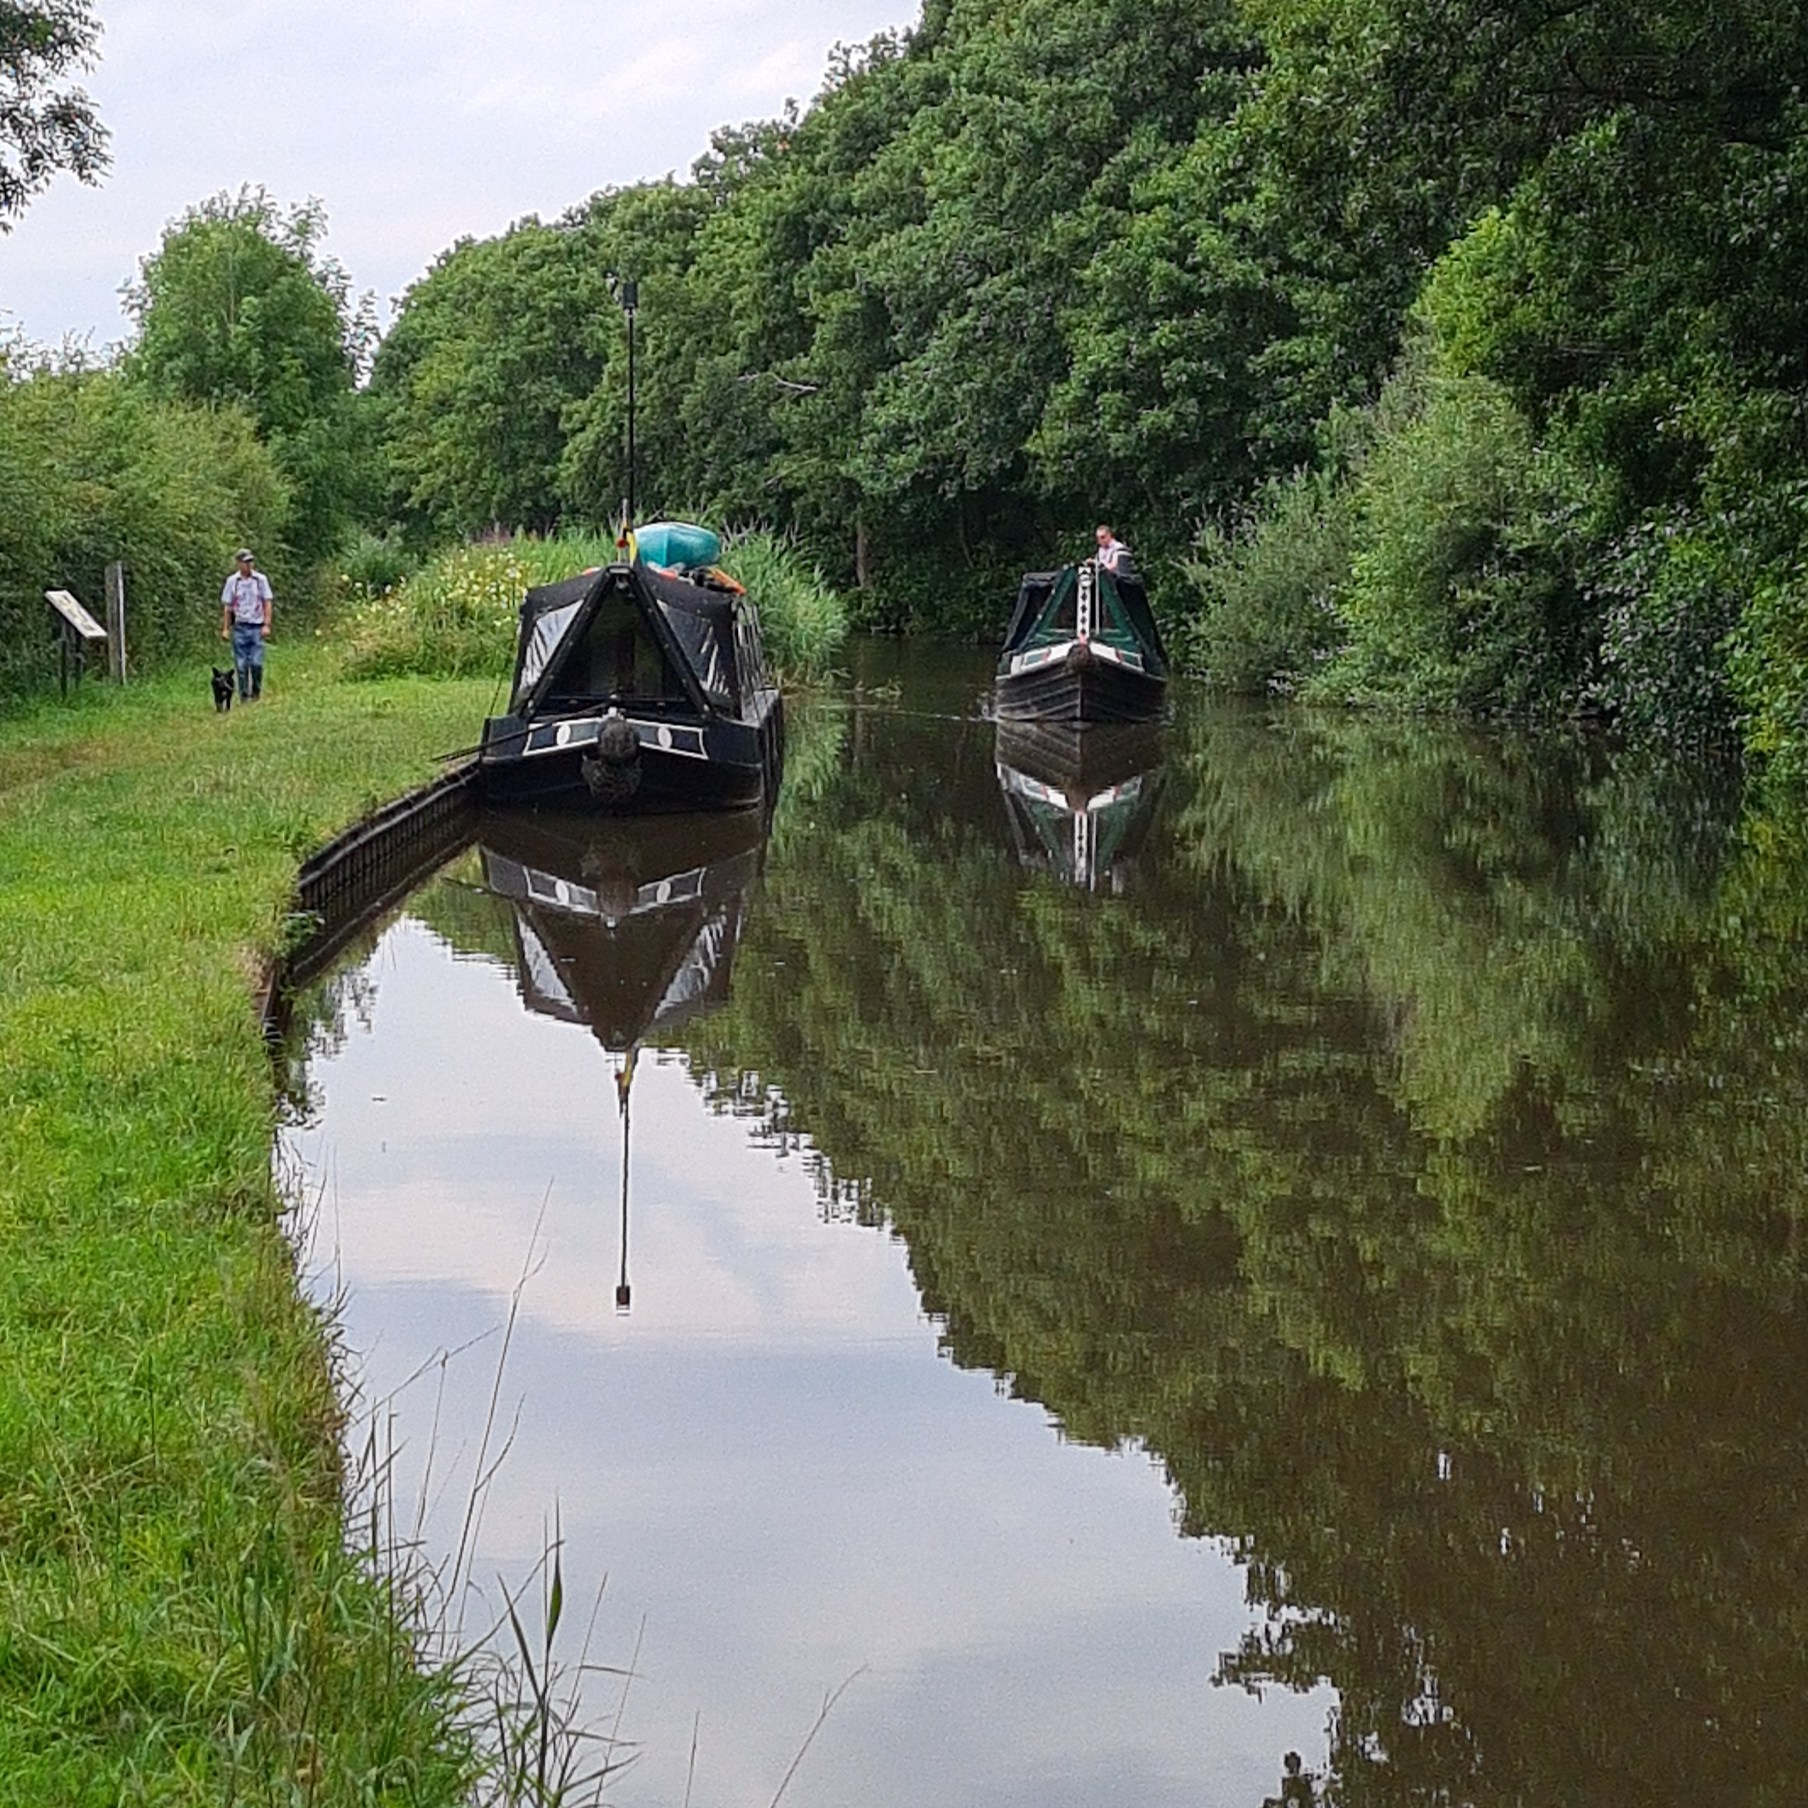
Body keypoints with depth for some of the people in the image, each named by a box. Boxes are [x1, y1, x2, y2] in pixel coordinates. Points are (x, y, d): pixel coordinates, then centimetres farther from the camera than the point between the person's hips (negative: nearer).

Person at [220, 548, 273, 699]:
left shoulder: (261, 579, 2)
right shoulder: (232, 581, 4)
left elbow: (267, 603, 4)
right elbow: (227, 606, 7)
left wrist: (266, 625, -4)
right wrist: (225, 629, 3)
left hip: (257, 627, -1)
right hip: (239, 628, 1)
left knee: (256, 663, -6)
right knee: (241, 665, 1)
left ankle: (257, 692, 12)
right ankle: (244, 695, 9)